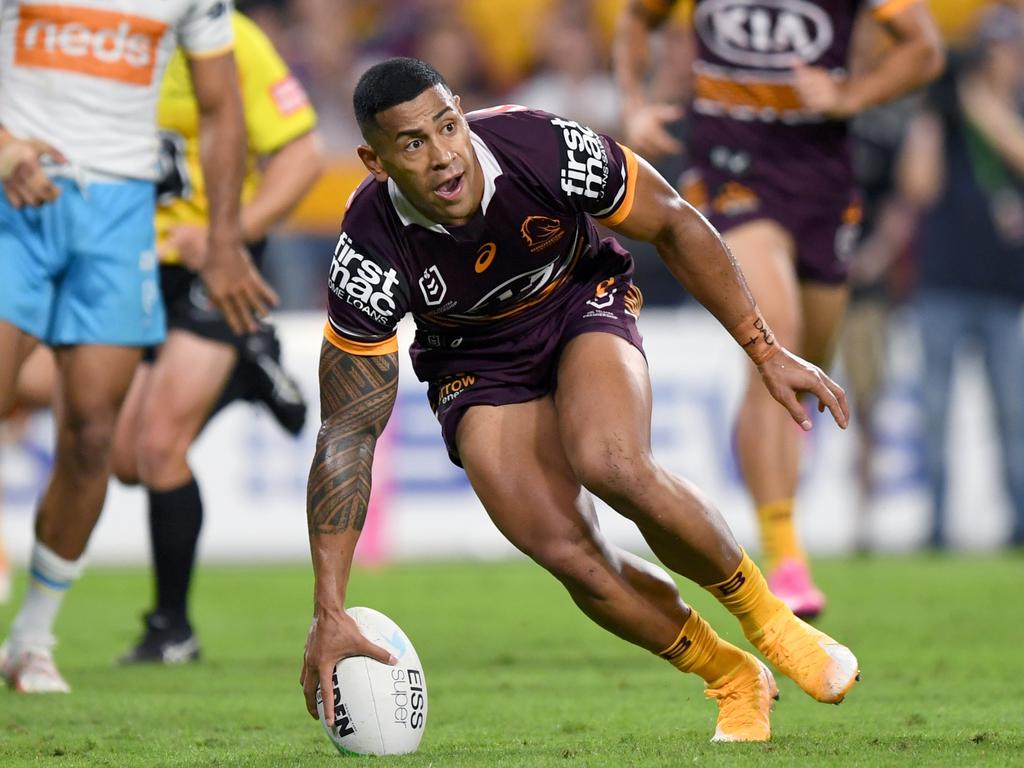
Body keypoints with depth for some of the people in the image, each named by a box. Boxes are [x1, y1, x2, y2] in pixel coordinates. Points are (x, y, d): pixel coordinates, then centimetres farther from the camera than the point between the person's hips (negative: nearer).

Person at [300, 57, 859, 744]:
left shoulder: (544, 148, -31)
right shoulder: (371, 251, -29)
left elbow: (676, 226, -11)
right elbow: (348, 432, -23)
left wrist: (767, 352, -8)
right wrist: (329, 615, -26)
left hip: (582, 301, -1)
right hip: (475, 364, 1)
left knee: (612, 464, -32)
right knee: (569, 553, -19)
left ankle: (769, 618, -8)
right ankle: (736, 682, 6)